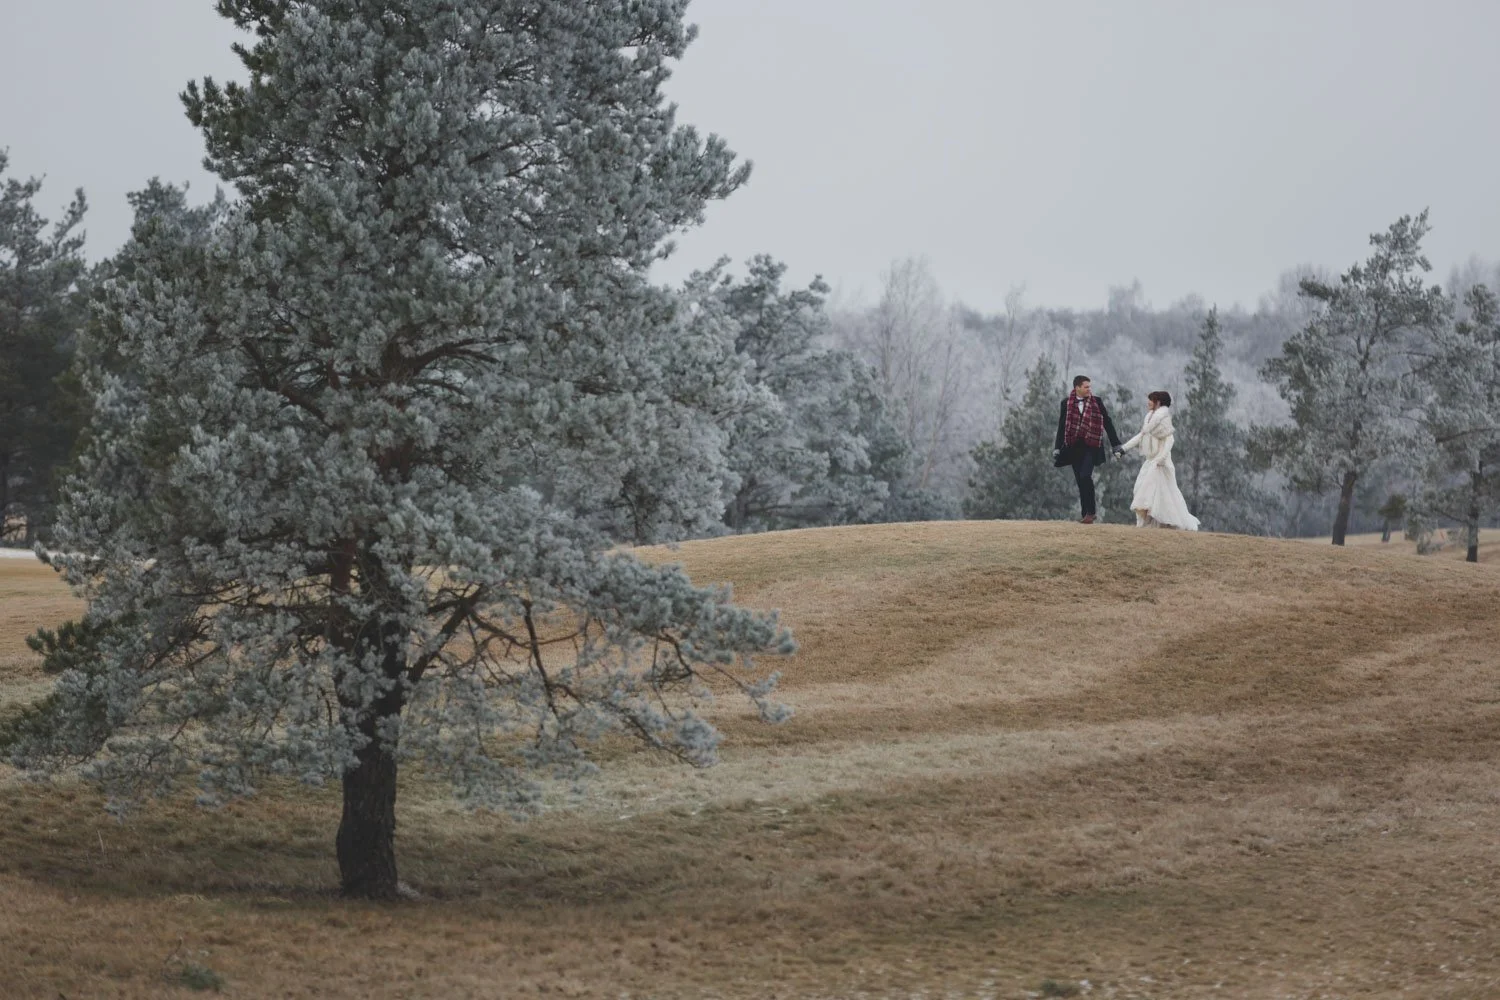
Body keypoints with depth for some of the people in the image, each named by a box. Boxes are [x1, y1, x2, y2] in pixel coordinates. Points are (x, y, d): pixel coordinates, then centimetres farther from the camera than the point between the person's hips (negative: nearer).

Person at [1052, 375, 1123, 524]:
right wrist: (1057, 448, 6)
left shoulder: (1097, 402, 3)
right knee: (1080, 480, 3)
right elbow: (1061, 427, 9)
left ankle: (1090, 511, -7)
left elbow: (1108, 424, 6)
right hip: (1074, 447, 2)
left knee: (1085, 476, -17)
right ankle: (1086, 514, 10)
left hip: (1091, 446, -2)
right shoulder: (1066, 404, 4)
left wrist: (1116, 445, 5)